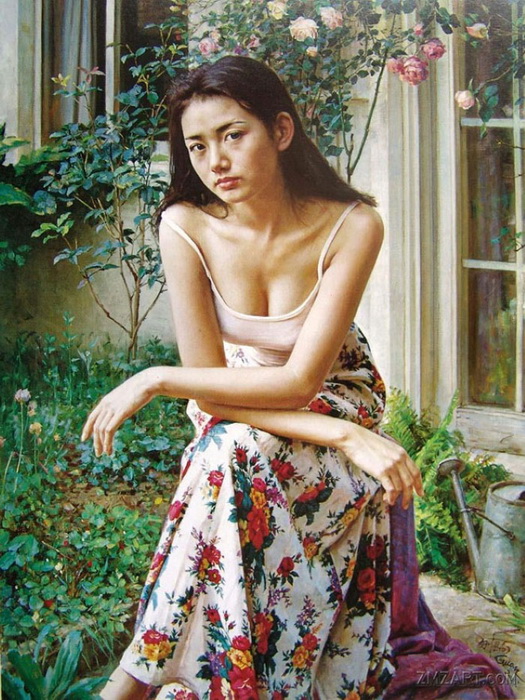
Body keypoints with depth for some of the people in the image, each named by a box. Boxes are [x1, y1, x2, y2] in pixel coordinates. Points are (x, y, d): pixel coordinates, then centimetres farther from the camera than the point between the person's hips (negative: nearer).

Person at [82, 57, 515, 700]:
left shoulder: (351, 226, -21)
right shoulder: (186, 226, -16)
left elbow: (300, 381, -25)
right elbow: (210, 380, -18)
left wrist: (155, 380, -26)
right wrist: (345, 436, -29)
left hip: (336, 404, -2)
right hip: (233, 420, 2)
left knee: (236, 451, -34)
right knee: (230, 452, -34)